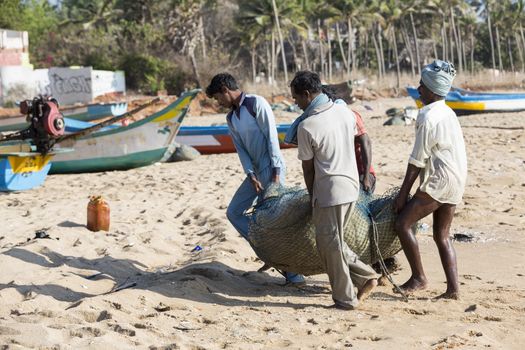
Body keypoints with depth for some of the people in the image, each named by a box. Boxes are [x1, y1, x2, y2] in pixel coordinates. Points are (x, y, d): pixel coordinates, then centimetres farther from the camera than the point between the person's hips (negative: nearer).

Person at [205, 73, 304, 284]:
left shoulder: (256, 103, -10)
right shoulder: (231, 118, 13)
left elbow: (272, 137, -15)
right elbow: (241, 150, 7)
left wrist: (276, 173, -18)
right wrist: (251, 176, -8)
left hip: (271, 168, -9)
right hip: (255, 171, 9)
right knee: (234, 212, 7)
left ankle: (293, 272, -4)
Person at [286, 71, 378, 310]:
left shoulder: (306, 126, -15)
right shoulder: (344, 112, 4)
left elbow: (308, 168, -6)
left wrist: (312, 197, 8)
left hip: (329, 190, -8)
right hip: (351, 185, 8)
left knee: (330, 245, 5)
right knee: (333, 242, 20)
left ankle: (345, 298, 13)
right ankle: (366, 276, 16)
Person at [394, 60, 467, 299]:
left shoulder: (429, 118, -15)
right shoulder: (447, 113, 15)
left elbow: (417, 161, -14)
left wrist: (403, 193, -10)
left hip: (440, 181, -10)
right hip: (456, 181, 10)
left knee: (402, 223, -6)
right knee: (442, 236, 13)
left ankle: (418, 278, -1)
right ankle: (453, 289, 10)